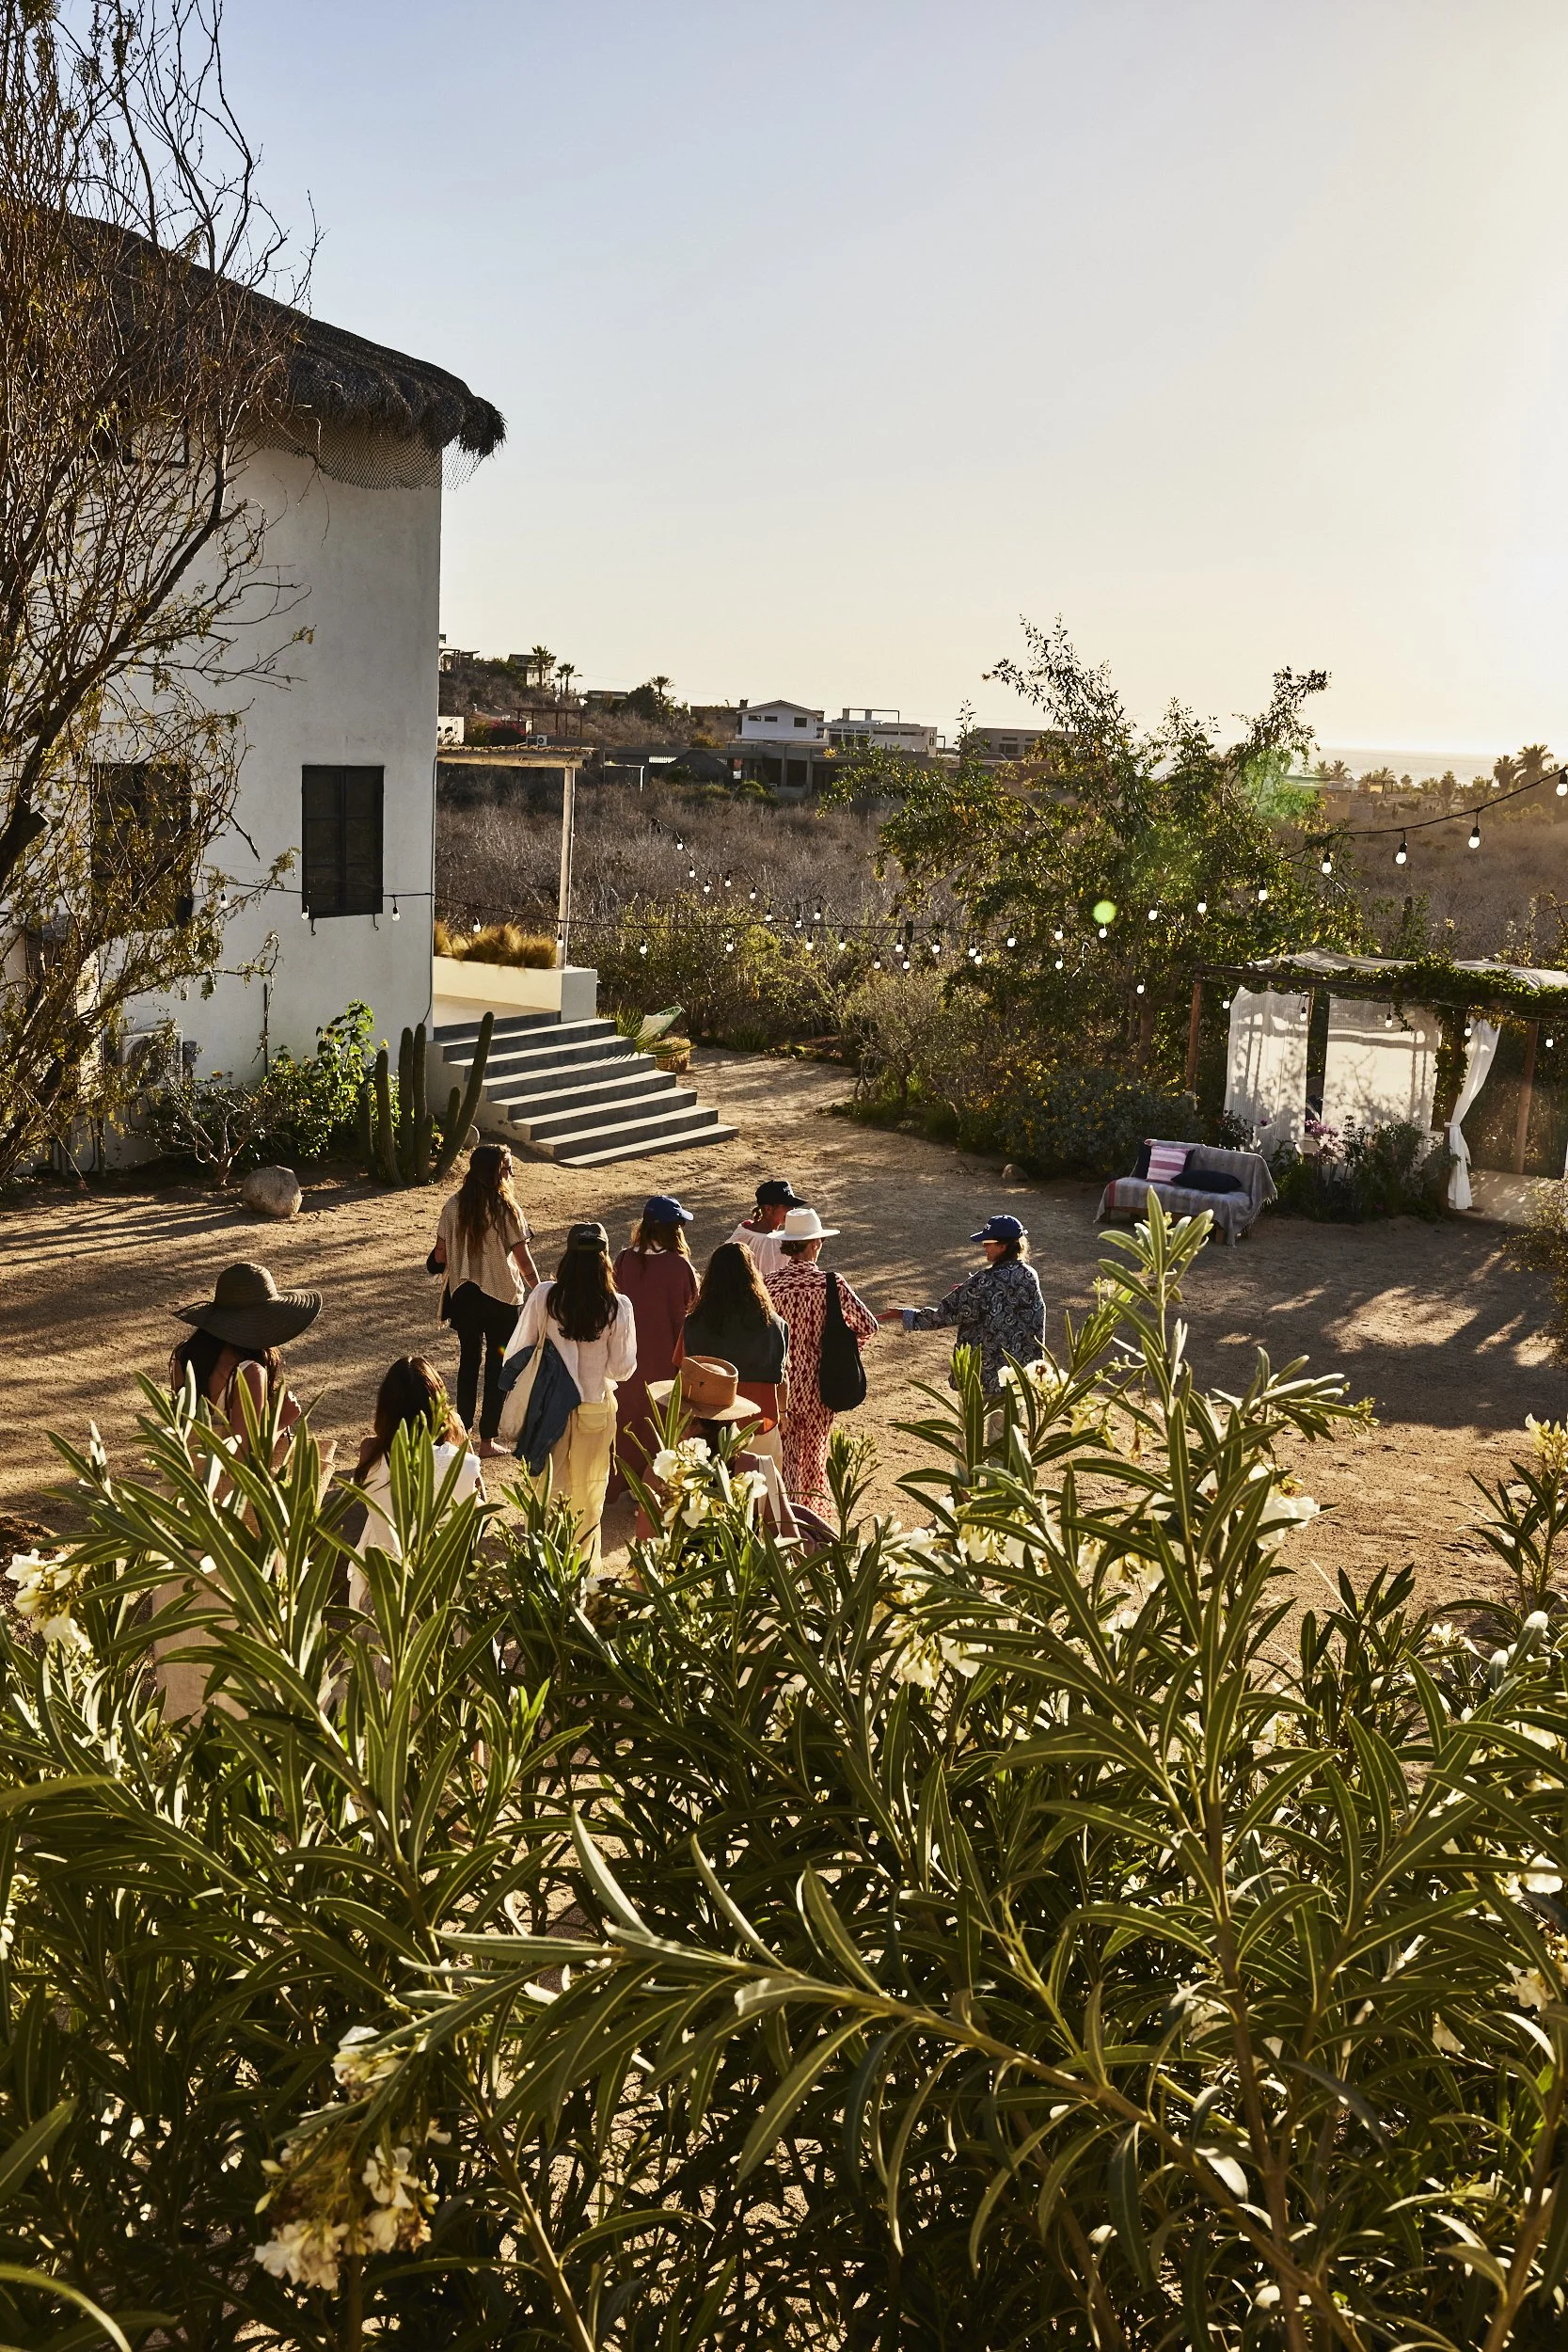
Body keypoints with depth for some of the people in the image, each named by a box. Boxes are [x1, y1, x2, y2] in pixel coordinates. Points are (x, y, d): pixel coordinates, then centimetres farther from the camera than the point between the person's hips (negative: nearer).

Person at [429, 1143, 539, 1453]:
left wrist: (438, 1264, 23)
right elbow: (523, 1259, -13)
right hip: (501, 1296, -4)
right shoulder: (506, 1209, -15)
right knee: (497, 1364, 8)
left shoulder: (455, 1205, -5)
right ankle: (487, 1439, 12)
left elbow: (441, 1253, 0)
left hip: (464, 1293, 4)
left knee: (468, 1360, 17)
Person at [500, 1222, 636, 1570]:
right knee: (588, 1497, 17)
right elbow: (622, 1369, -8)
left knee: (547, 1491, 17)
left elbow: (517, 1352, -8)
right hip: (596, 1408, 0)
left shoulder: (544, 1297, -14)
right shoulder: (618, 1308, -15)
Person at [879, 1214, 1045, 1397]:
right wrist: (968, 1291, 15)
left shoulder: (985, 1282, -20)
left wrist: (903, 1315, -6)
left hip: (984, 1375, -6)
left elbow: (945, 1314, -16)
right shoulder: (1030, 1278, -1)